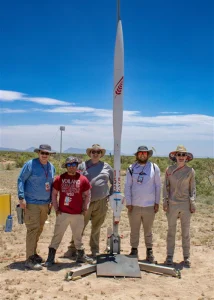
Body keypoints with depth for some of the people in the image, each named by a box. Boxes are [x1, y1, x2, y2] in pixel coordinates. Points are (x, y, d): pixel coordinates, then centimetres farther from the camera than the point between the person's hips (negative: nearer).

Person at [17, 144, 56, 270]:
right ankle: (30, 259, -2)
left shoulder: (51, 167, 9)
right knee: (33, 229, -8)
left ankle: (33, 253, 29)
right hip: (32, 203, -6)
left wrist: (51, 201, 16)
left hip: (45, 204, 6)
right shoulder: (30, 164, -9)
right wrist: (21, 197, -15)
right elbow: (21, 180, -8)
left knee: (39, 229, 14)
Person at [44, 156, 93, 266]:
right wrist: (56, 209, 1)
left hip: (78, 214, 1)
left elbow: (87, 195, 9)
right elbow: (54, 194, 5)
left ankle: (81, 255, 31)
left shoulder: (83, 179, 0)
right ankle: (50, 258, 14)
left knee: (78, 235, 15)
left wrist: (85, 209, 5)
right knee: (57, 235, 4)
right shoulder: (60, 178, -1)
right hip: (63, 213, -1)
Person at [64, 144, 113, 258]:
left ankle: (95, 250, 26)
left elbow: (114, 182, 18)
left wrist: (110, 194, 9)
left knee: (96, 228, 12)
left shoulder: (107, 167, 9)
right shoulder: (83, 166, 3)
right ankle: (72, 249, 16)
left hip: (101, 202, 2)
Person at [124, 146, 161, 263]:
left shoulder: (154, 168, 1)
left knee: (148, 230, 12)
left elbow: (158, 186, 4)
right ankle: (134, 250, 25)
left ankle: (149, 251, 26)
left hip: (149, 205, 0)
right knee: (134, 230, 11)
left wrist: (157, 202, 1)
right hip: (134, 205, 0)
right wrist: (128, 203, -4)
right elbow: (127, 186, 1)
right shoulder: (131, 168, 0)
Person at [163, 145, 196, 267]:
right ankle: (169, 256, 18)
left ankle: (186, 257, 20)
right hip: (172, 205, 0)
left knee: (186, 232, 8)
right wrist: (165, 201, 0)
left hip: (185, 205, 0)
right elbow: (166, 186, 6)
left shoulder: (190, 171, 2)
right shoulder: (169, 170, 2)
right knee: (171, 231, 8)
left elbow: (192, 188, 5)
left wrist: (193, 203, 0)